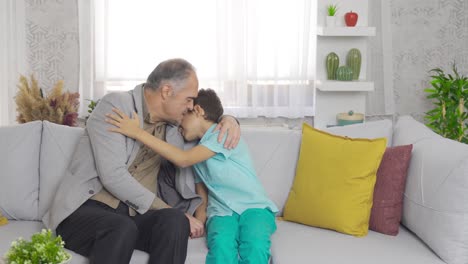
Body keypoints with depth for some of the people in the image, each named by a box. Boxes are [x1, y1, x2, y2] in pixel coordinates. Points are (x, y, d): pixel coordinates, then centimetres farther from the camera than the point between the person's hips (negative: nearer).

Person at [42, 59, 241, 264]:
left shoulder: (173, 123, 10)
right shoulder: (114, 105, -8)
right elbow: (113, 176, -18)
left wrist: (229, 119, 6)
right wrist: (164, 208, -18)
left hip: (135, 214, 5)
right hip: (86, 208, -5)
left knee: (175, 221, -29)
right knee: (123, 228, -39)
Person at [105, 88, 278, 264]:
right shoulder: (198, 151, 21)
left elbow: (183, 160, -14)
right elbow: (201, 195, 17)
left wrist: (138, 132, -15)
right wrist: (198, 221, -6)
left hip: (254, 207, -4)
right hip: (222, 211, 4)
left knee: (254, 246, -37)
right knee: (221, 245, -32)